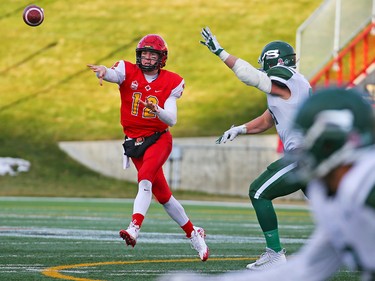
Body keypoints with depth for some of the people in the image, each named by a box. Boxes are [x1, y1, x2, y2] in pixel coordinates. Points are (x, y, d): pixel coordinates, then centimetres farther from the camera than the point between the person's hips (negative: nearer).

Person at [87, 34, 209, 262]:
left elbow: (172, 120, -10)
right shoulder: (128, 72, -2)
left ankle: (134, 228, -43)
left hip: (159, 138, -2)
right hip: (134, 141, 2)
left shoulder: (171, 83, -3)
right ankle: (193, 234, 24)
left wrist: (158, 111, -33)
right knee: (163, 195, 8)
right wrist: (103, 71, -52)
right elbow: (113, 74, -27)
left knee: (145, 179, -29)